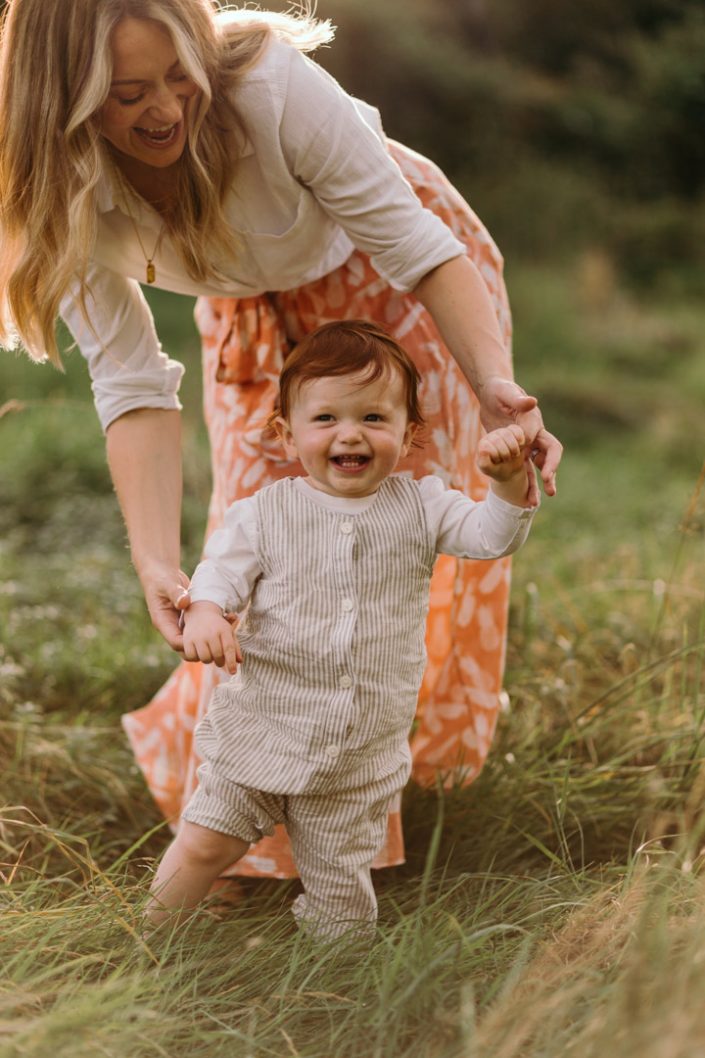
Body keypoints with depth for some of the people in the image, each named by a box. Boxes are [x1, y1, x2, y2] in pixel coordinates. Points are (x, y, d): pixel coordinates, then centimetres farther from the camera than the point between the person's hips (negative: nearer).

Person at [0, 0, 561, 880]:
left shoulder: (271, 83, -38)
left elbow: (418, 248, -33)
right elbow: (132, 386, -28)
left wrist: (499, 391, -48)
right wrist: (157, 564, -41)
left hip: (387, 278, -3)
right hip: (258, 318, 3)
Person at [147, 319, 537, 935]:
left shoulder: (420, 508, 1)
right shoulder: (265, 514, -4)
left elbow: (491, 537, -5)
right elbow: (221, 572, -7)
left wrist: (509, 482, -25)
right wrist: (205, 614, -30)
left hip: (364, 753, 1)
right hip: (261, 733, -1)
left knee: (340, 881, 8)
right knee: (205, 843, -1)